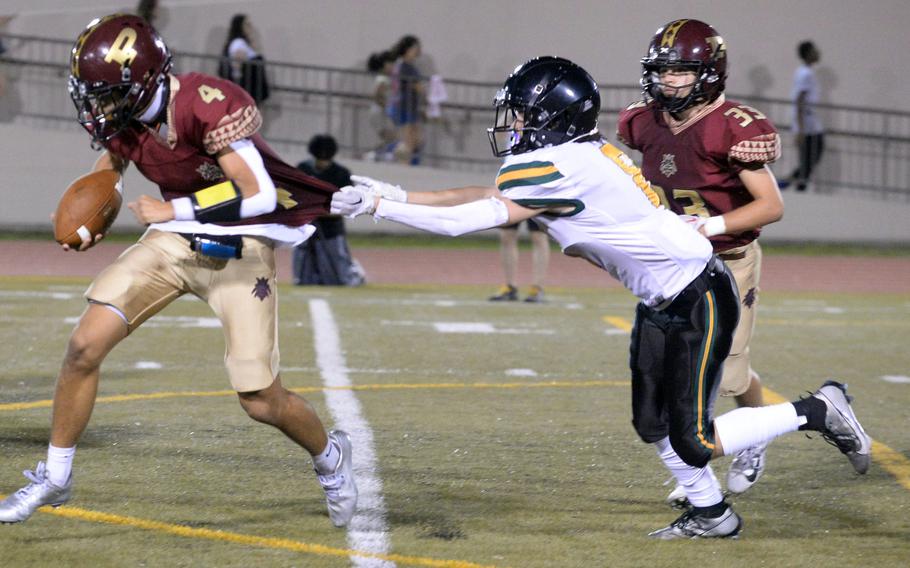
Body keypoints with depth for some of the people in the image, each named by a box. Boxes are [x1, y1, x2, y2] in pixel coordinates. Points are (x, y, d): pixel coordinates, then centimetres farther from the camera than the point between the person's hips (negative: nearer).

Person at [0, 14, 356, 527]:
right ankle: (55, 479, 9)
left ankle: (330, 457, 29)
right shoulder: (123, 116, -8)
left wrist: (174, 209, -27)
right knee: (85, 345, -8)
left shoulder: (208, 105, -29)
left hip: (238, 250, -6)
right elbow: (109, 166, 16)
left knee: (261, 401, -4)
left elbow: (258, 195, -32)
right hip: (173, 241, 6)